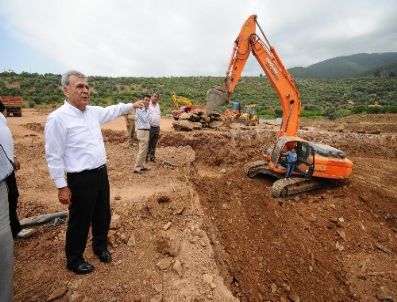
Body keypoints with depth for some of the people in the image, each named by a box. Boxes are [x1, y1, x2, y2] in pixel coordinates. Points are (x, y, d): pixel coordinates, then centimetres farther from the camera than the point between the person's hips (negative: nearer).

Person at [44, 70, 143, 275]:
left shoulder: (93, 111, 4)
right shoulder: (58, 118, -18)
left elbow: (111, 111, 26)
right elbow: (53, 156, -16)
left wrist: (131, 105, 31)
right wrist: (61, 186, -14)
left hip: (101, 173, 7)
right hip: (81, 179, -7)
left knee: (103, 216, 22)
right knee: (80, 221, 10)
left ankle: (100, 247, 47)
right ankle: (74, 260, 36)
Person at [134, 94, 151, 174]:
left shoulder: (147, 110, 14)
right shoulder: (139, 109, -10)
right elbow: (145, 119, -17)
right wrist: (147, 110, -11)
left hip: (147, 131, 9)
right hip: (142, 131, -9)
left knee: (145, 150, 13)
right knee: (142, 150, -9)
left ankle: (142, 166, 22)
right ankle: (137, 167, -3)